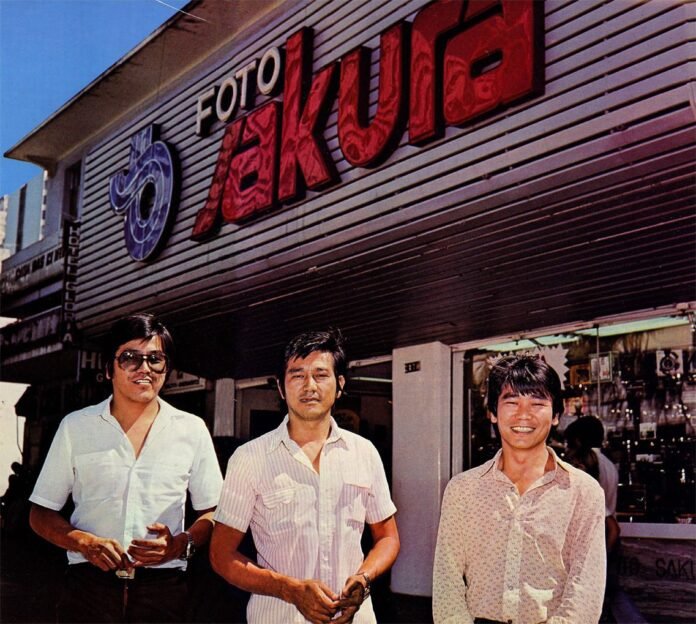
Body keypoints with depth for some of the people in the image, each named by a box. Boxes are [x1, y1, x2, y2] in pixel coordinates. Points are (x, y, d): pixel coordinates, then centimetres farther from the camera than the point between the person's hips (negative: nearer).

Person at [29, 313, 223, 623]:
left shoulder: (192, 430, 4)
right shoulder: (75, 426, 4)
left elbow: (213, 512, 8)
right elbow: (41, 514, 7)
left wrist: (181, 544, -12)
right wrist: (85, 542, -11)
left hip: (162, 588, 0)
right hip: (88, 584, 0)